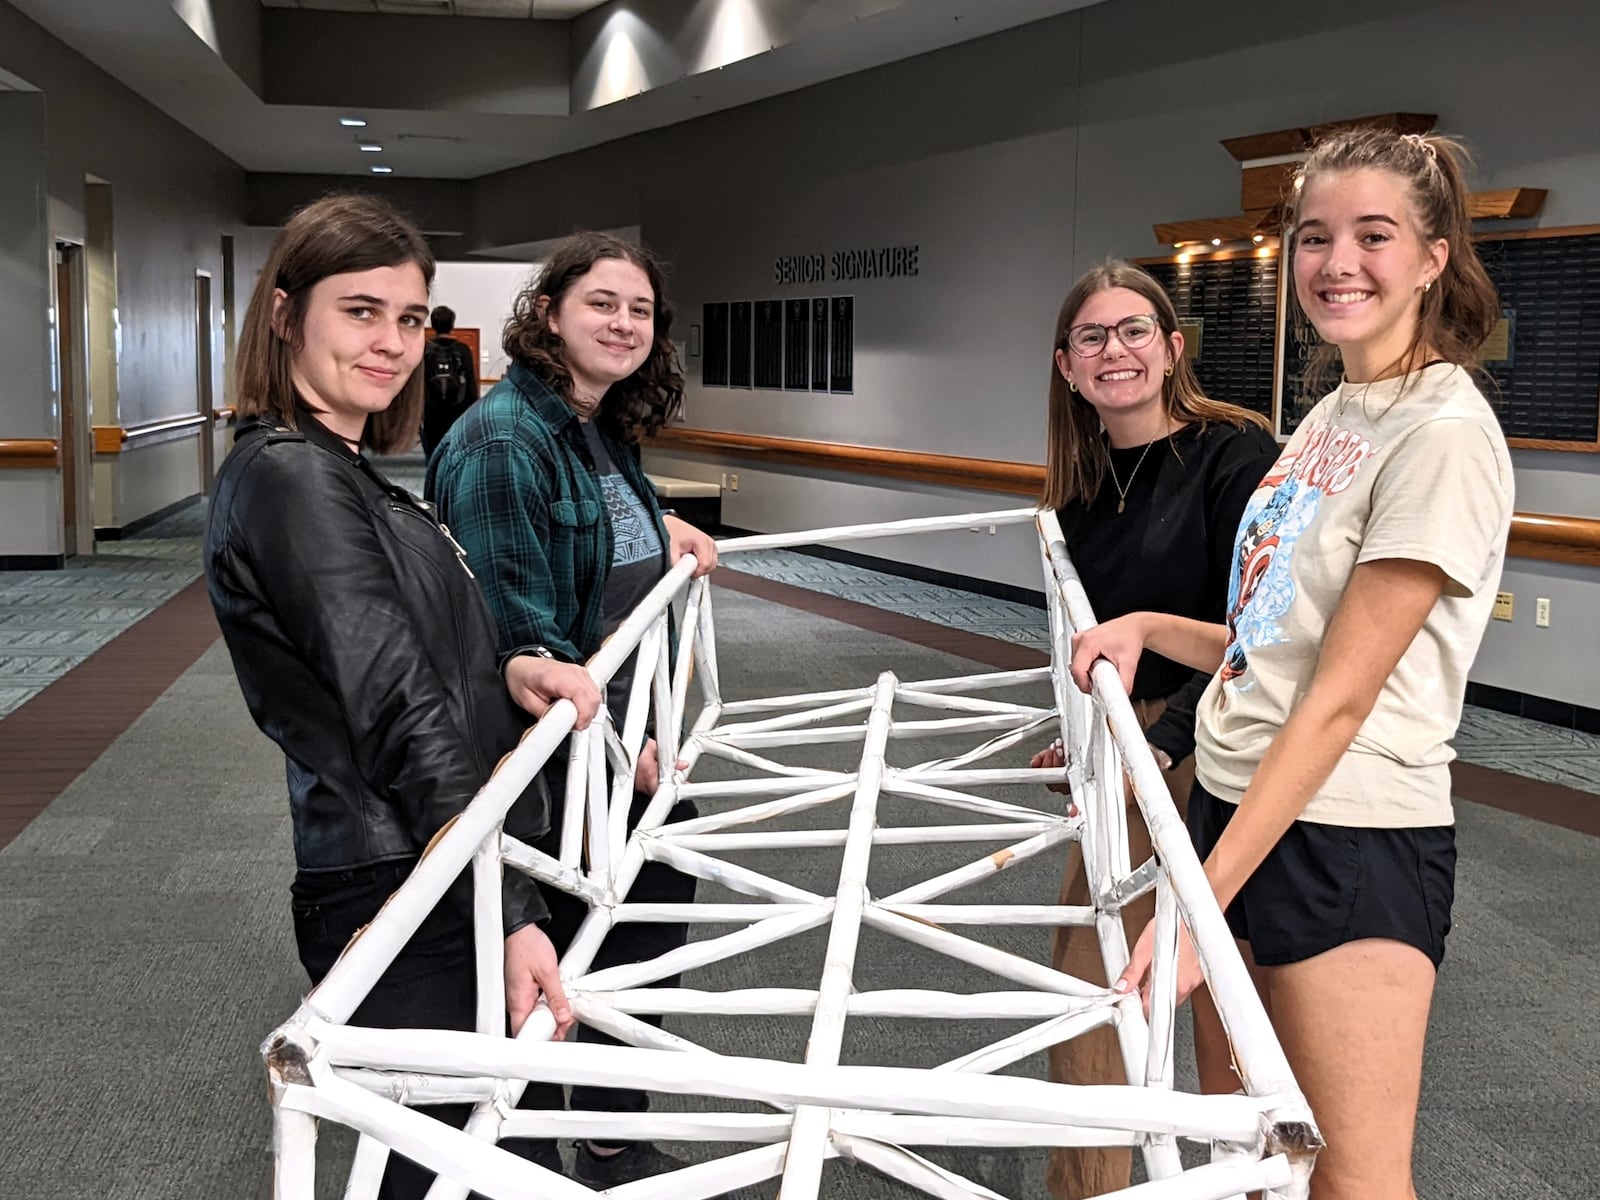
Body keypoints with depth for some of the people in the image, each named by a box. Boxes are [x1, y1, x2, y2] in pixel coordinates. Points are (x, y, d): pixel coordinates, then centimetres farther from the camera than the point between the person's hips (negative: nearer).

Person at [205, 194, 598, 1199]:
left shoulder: (344, 472, 16)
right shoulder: (291, 477, -14)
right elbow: (400, 711, -20)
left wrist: (507, 673, -2)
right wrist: (511, 914, -21)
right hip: (402, 900, -10)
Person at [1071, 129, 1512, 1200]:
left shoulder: (1444, 432, -14)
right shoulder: (1333, 415, 12)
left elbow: (1342, 695, -19)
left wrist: (1205, 893, -20)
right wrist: (1149, 629, 3)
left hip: (1353, 841, -8)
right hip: (1238, 797, 8)